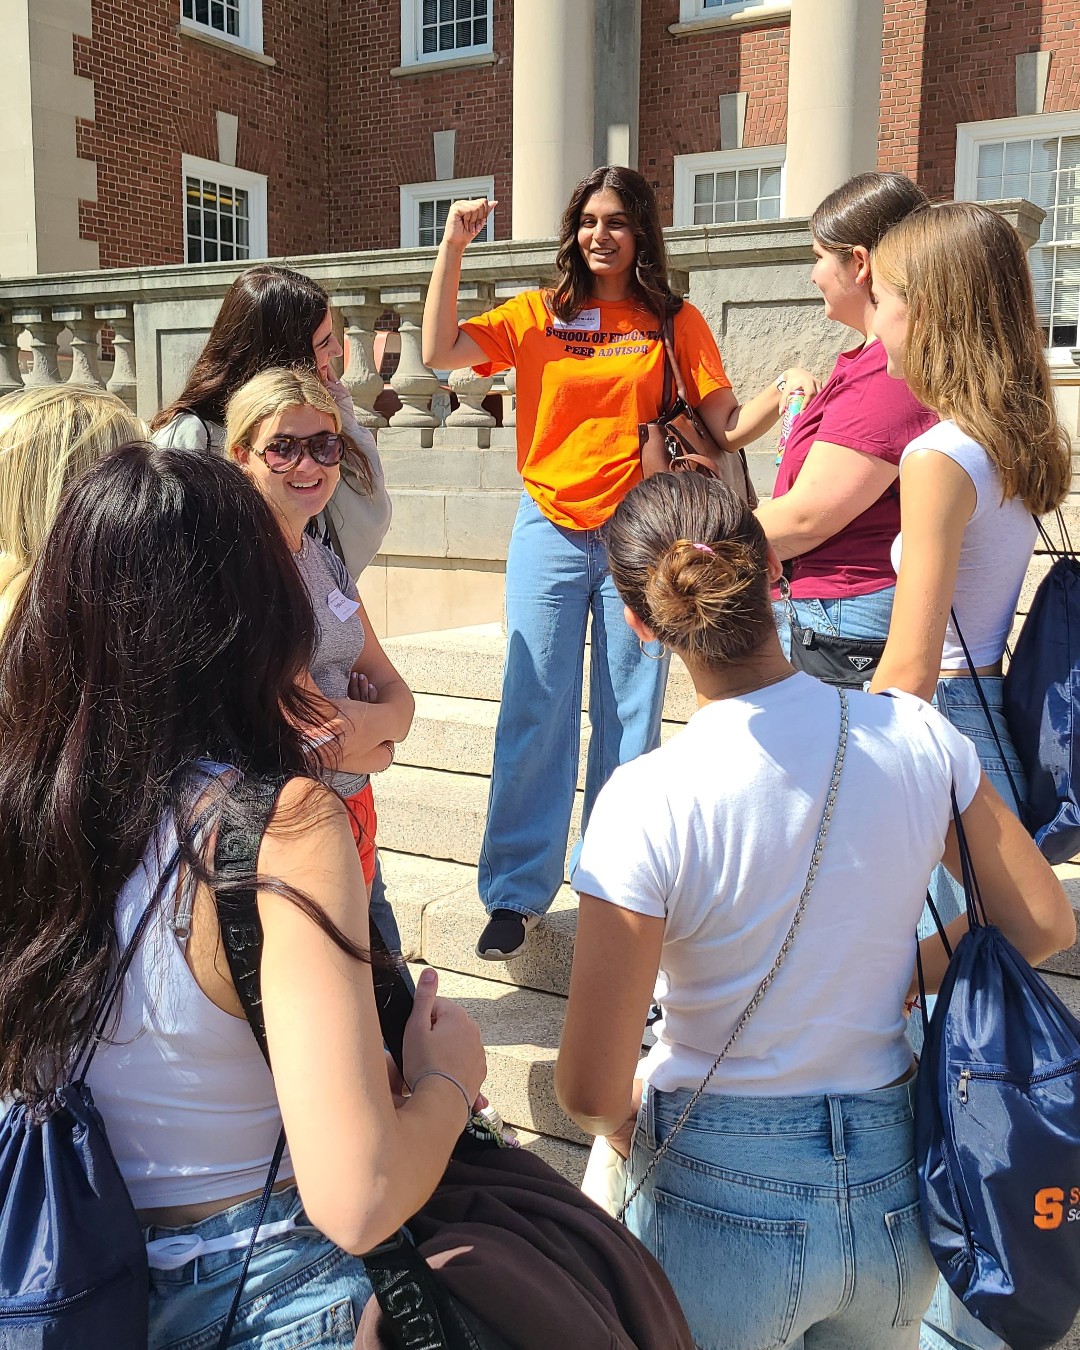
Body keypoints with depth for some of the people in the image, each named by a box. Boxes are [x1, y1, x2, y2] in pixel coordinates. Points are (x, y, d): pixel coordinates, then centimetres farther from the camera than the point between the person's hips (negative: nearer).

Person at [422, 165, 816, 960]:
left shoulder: (675, 323, 7)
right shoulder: (537, 317, 7)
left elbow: (724, 428, 3)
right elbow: (440, 353, -5)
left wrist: (784, 397, -15)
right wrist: (453, 248, -9)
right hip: (552, 536, 0)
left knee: (630, 722, 5)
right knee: (535, 715, 0)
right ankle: (517, 894, 11)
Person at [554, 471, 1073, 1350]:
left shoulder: (648, 802, -25)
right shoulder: (918, 735, -13)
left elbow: (591, 1091, -20)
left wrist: (621, 1115, 2)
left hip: (726, 1205, -3)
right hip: (897, 1188, 4)